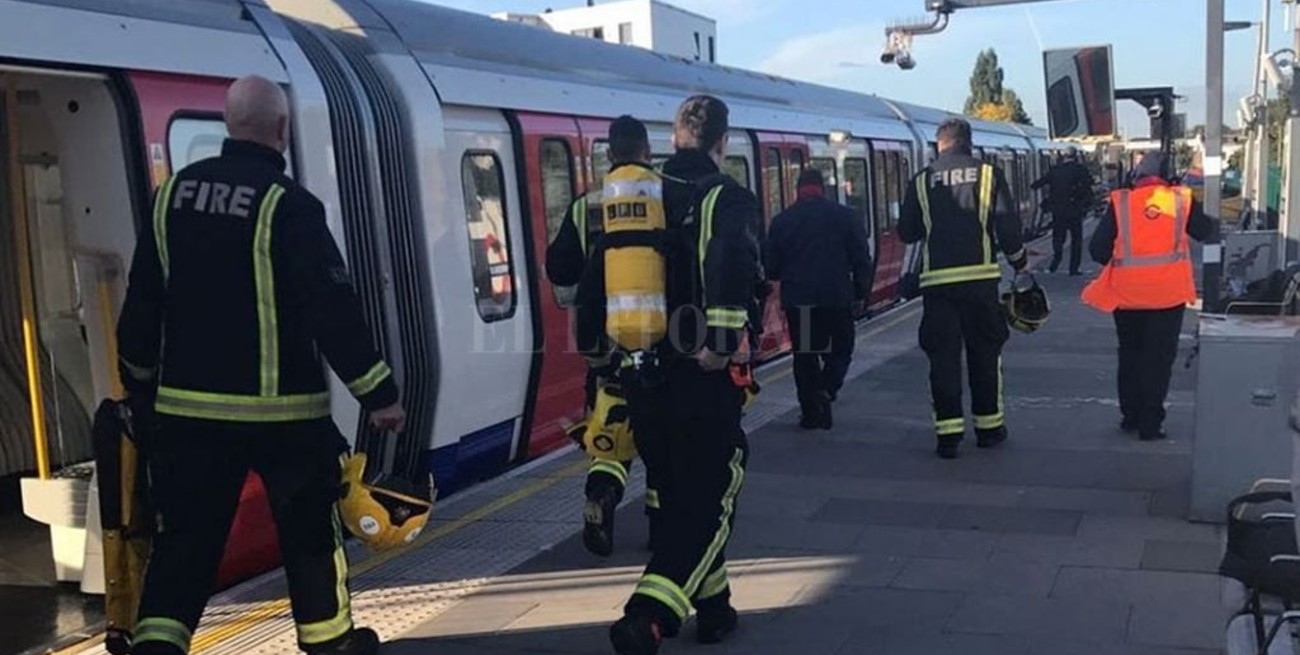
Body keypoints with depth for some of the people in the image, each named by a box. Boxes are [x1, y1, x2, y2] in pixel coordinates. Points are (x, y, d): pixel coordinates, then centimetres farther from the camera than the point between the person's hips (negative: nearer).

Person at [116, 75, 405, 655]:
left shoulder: (173, 194, 4)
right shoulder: (290, 205, -14)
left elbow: (142, 300, 9)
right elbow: (333, 310, -18)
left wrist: (139, 382, 23)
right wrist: (379, 395, -10)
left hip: (188, 406, 4)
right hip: (281, 410, -4)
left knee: (185, 535, 10)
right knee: (309, 527, 13)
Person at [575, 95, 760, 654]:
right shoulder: (726, 198, -7)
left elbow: (595, 275, 10)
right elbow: (732, 267, -28)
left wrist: (593, 345, 18)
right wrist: (723, 339, -26)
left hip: (641, 375, 6)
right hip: (702, 378, -6)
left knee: (677, 499, 20)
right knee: (710, 505, 3)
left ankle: (711, 607, 33)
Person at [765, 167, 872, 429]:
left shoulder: (782, 220, 3)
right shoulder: (844, 215, 1)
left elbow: (771, 265, 5)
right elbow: (861, 258, -1)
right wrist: (862, 288, 11)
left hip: (797, 299, 1)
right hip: (836, 297, -1)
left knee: (804, 354, 9)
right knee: (840, 348, 13)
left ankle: (811, 412, 9)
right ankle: (825, 390, -11)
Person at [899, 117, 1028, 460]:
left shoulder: (922, 181, 4)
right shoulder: (988, 174, 2)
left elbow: (906, 232, 7)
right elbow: (1007, 227, -2)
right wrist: (1020, 263, 12)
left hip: (937, 280, 0)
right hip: (980, 276, 0)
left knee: (943, 355, 4)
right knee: (984, 353, 12)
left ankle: (948, 431, 1)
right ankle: (988, 425, 20)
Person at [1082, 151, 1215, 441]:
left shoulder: (1120, 202, -3)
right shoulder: (1182, 200, -3)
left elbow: (1098, 248, -4)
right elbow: (1205, 231, 11)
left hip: (1127, 292, 1)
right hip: (1169, 292, -1)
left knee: (1130, 354, 18)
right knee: (1159, 357, 7)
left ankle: (1131, 416, 25)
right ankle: (1150, 424, 6)